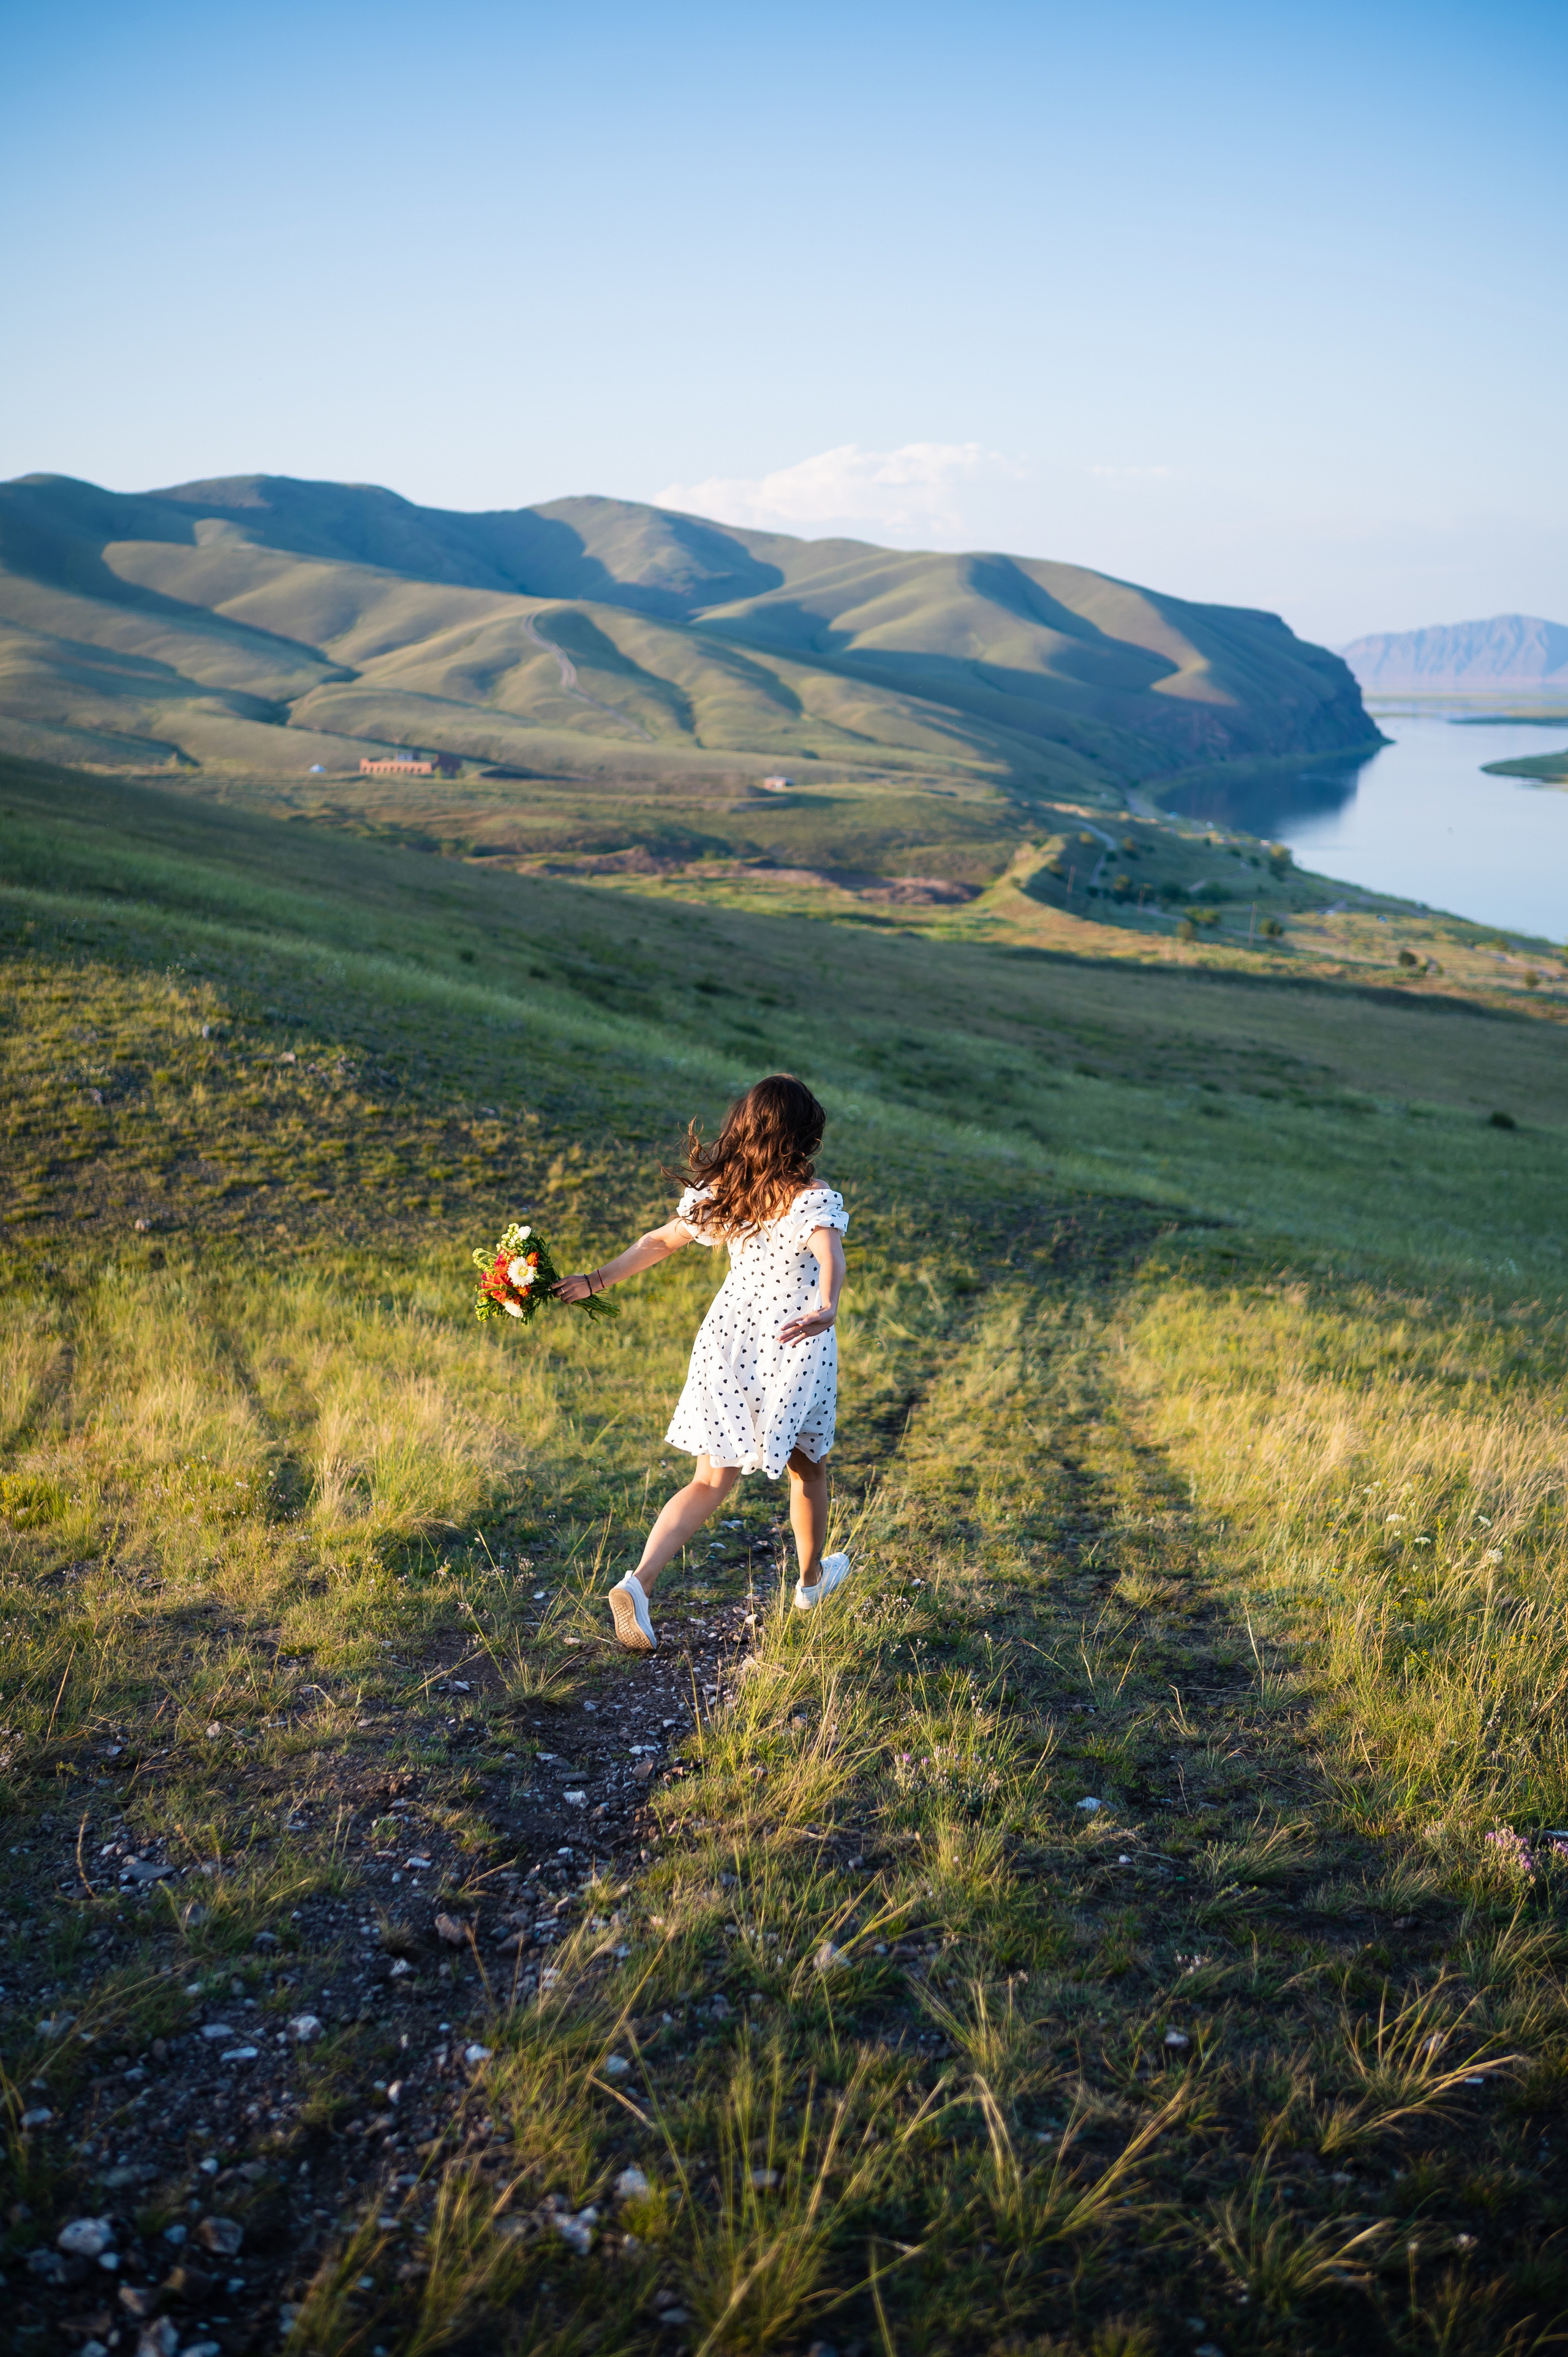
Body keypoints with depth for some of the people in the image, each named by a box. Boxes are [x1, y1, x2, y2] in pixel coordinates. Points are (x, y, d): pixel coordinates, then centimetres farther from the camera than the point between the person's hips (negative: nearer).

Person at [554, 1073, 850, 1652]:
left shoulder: (717, 1191, 2)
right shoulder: (814, 1201, -13)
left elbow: (660, 1241, 10)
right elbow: (830, 1258, -32)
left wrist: (596, 1281, 20)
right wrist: (826, 1311, -48)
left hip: (728, 1332, 4)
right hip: (794, 1349, -4)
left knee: (711, 1482, 8)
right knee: (808, 1467, 22)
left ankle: (639, 1582, -13)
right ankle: (812, 1579, 43)